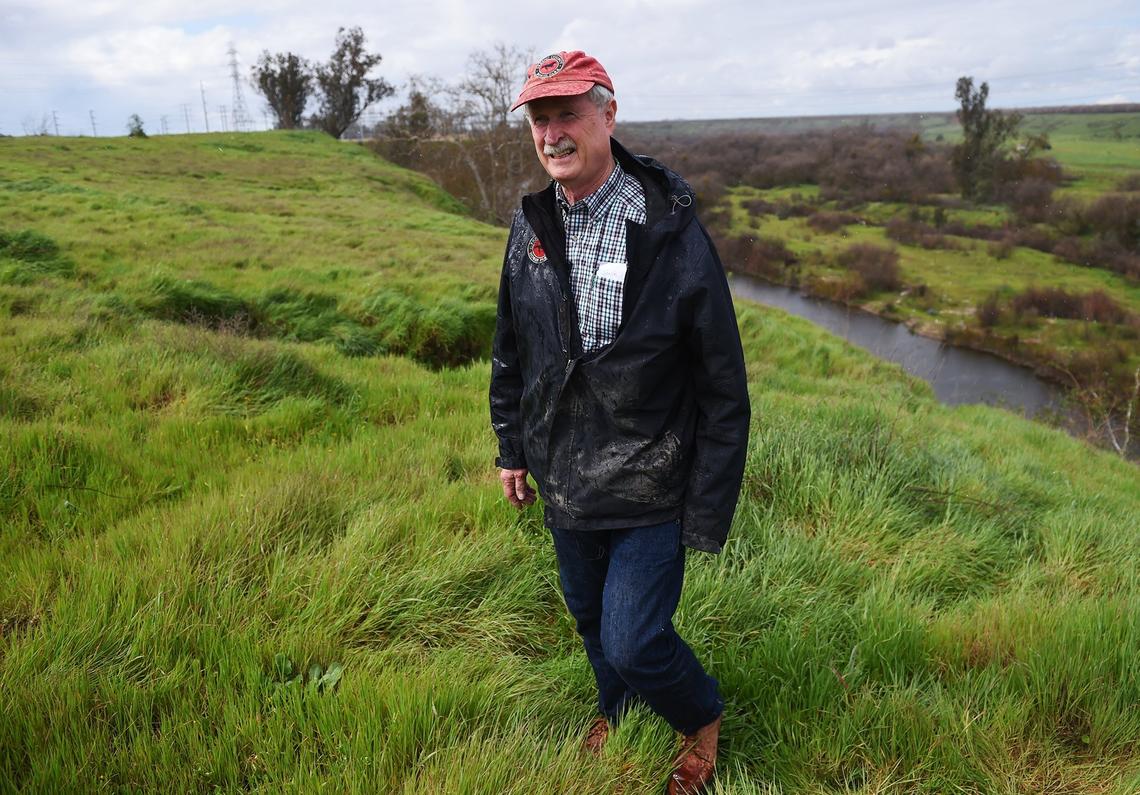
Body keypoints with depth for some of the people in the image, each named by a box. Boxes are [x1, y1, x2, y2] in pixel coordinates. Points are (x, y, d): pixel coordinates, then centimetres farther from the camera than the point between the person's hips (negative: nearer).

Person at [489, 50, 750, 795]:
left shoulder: (672, 233, -18)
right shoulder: (531, 228, -2)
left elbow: (723, 388, -14)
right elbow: (510, 349, 12)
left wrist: (709, 511, -13)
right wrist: (513, 446, 14)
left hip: (650, 488, -5)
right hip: (565, 481, 6)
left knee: (633, 639, -4)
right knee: (590, 616, 22)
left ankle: (703, 718, 30)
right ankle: (619, 712, 52)